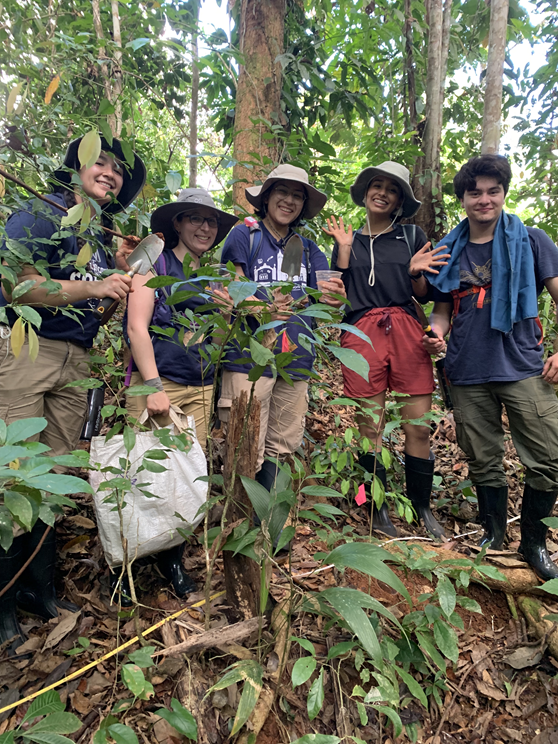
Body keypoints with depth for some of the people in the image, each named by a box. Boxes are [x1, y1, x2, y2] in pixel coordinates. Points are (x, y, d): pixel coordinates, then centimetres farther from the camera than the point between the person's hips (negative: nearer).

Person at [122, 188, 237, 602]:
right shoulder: (157, 262, 2)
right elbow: (137, 325, -8)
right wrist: (154, 386, -14)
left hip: (201, 388, 5)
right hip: (157, 380, -5)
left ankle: (172, 558, 23)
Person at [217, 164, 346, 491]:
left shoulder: (308, 249, 17)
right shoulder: (244, 236, 5)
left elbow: (324, 303, 5)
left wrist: (334, 300, -20)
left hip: (296, 360, 4)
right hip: (250, 354, -4)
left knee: (282, 448, 8)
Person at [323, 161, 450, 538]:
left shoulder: (413, 236, 14)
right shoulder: (348, 240, 14)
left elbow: (424, 295, 12)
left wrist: (416, 271, -8)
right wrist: (344, 249, -1)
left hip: (406, 331, 1)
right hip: (362, 333, 0)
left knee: (419, 428, 0)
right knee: (370, 429, 2)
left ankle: (422, 508, 19)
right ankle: (379, 511, 18)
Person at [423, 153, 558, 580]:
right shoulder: (448, 252, 11)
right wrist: (436, 334, -5)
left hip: (524, 368, -2)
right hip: (468, 373, 2)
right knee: (483, 461, 11)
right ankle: (493, 537, 31)